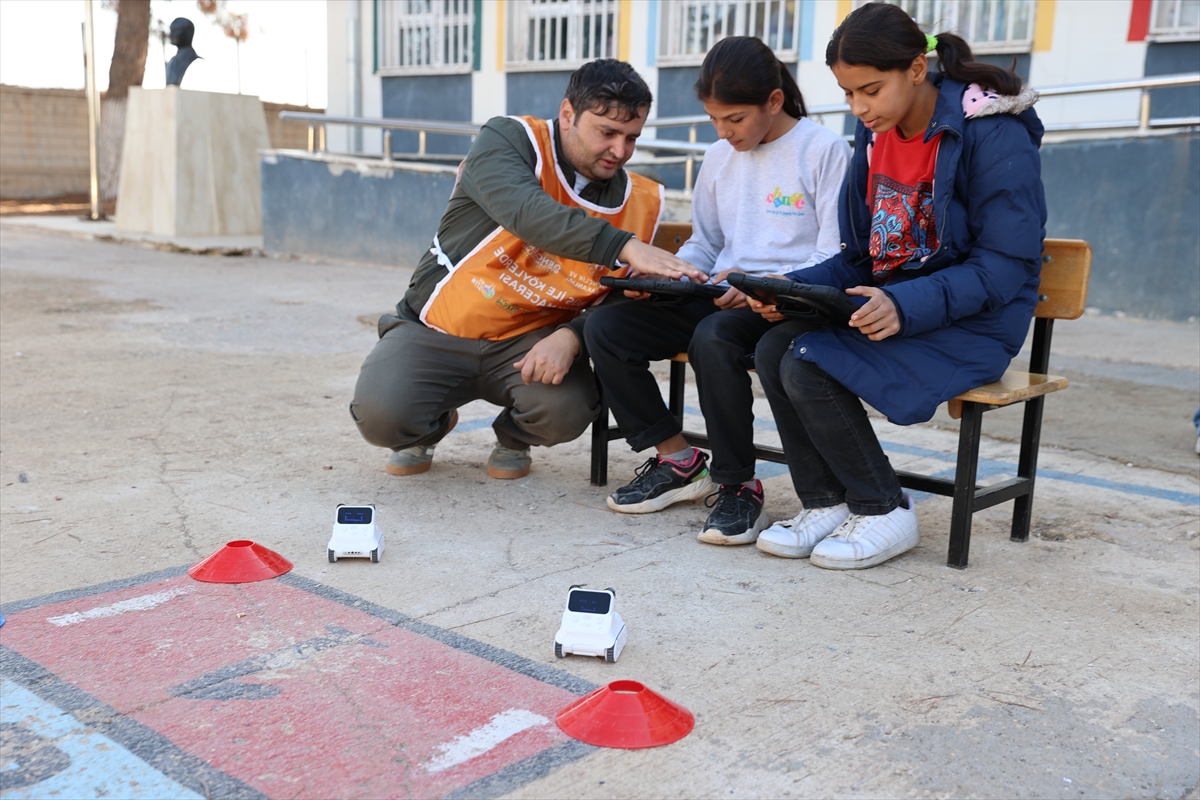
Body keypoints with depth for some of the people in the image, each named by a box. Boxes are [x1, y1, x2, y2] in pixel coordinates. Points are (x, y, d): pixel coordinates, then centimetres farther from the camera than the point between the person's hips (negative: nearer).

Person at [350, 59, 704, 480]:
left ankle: (514, 439, 10)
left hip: (528, 341, 2)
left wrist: (570, 336, -24)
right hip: (435, 330, -2)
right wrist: (625, 247, -46)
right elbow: (526, 213, -34)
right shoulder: (508, 141, -13)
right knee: (382, 416, -26)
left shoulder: (639, 204, -1)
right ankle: (431, 427, 14)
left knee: (566, 409, -29)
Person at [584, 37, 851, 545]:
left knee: (713, 338, -39)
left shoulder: (824, 152, -4)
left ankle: (737, 485, -19)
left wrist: (765, 284, -23)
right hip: (720, 296, 7)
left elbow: (836, 260, -8)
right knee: (605, 326, -14)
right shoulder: (720, 158, 16)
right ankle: (676, 460, -1)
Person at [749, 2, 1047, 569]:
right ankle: (826, 503, -2)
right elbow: (859, 258, 11)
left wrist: (905, 306, -32)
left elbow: (1004, 267, -19)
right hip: (889, 305, 7)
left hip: (971, 326, -7)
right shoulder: (876, 134, 7)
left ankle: (884, 512, -5)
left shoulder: (996, 134, -15)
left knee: (809, 367, -25)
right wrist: (793, 288, -8)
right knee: (773, 350, -15)